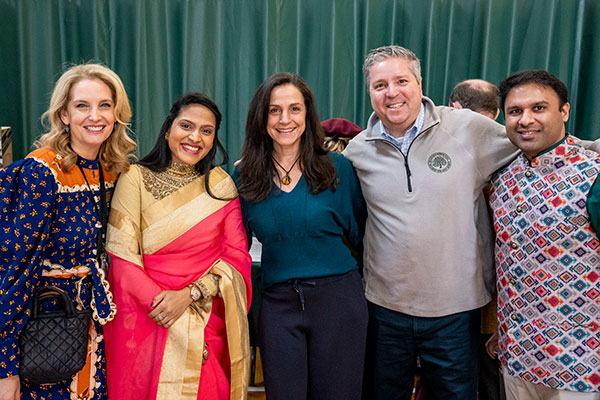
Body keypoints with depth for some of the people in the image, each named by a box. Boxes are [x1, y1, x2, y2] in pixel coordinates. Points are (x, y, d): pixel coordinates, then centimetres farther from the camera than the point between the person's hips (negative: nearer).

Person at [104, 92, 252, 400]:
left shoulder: (222, 184, 4)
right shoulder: (137, 178, -3)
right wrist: (158, 301, -18)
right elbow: (121, 256, -7)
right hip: (146, 321, -2)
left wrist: (189, 294, -12)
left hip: (208, 324, 2)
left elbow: (237, 255, 0)